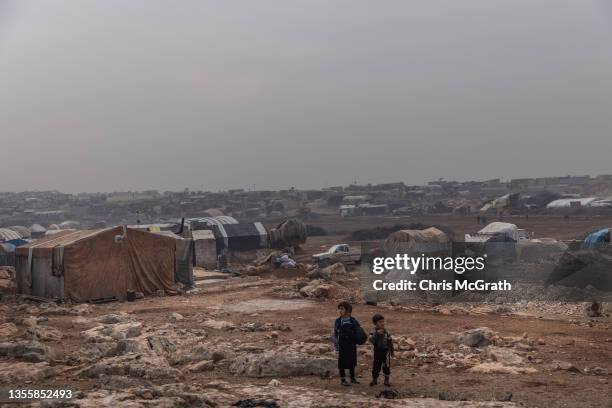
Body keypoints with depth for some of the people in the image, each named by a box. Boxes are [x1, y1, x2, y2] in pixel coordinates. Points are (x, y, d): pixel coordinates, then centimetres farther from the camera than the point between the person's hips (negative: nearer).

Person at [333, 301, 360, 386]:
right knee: (342, 363, 3)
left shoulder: (353, 321, -2)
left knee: (352, 362, 12)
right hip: (342, 345, -2)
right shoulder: (338, 321, -5)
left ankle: (353, 378, 27)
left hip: (352, 345, 2)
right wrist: (336, 346, -5)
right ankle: (342, 379, 15)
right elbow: (335, 334, -2)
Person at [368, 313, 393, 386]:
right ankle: (374, 380, 25)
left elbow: (390, 342, 8)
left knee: (386, 366, 2)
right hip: (377, 352, -1)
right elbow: (371, 340, -27)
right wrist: (377, 333, -37)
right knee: (376, 366, 8)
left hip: (386, 351, 1)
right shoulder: (373, 332, -9)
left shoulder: (386, 333, -3)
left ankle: (386, 380, 17)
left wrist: (392, 351, 13)